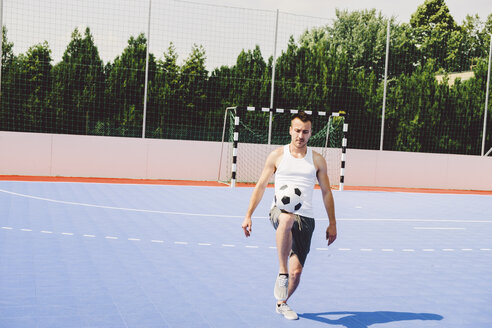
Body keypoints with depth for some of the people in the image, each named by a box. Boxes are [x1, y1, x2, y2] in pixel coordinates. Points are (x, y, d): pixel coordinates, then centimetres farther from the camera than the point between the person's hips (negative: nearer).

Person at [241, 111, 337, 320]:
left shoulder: (317, 160, 10)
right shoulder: (277, 156, 7)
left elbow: (326, 192, 15)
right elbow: (260, 186, 10)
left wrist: (332, 223, 10)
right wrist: (248, 215, 3)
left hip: (305, 218, 2)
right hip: (279, 210, -2)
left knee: (296, 270, -3)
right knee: (287, 219, -42)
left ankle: (282, 303, 27)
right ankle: (282, 273, -34)